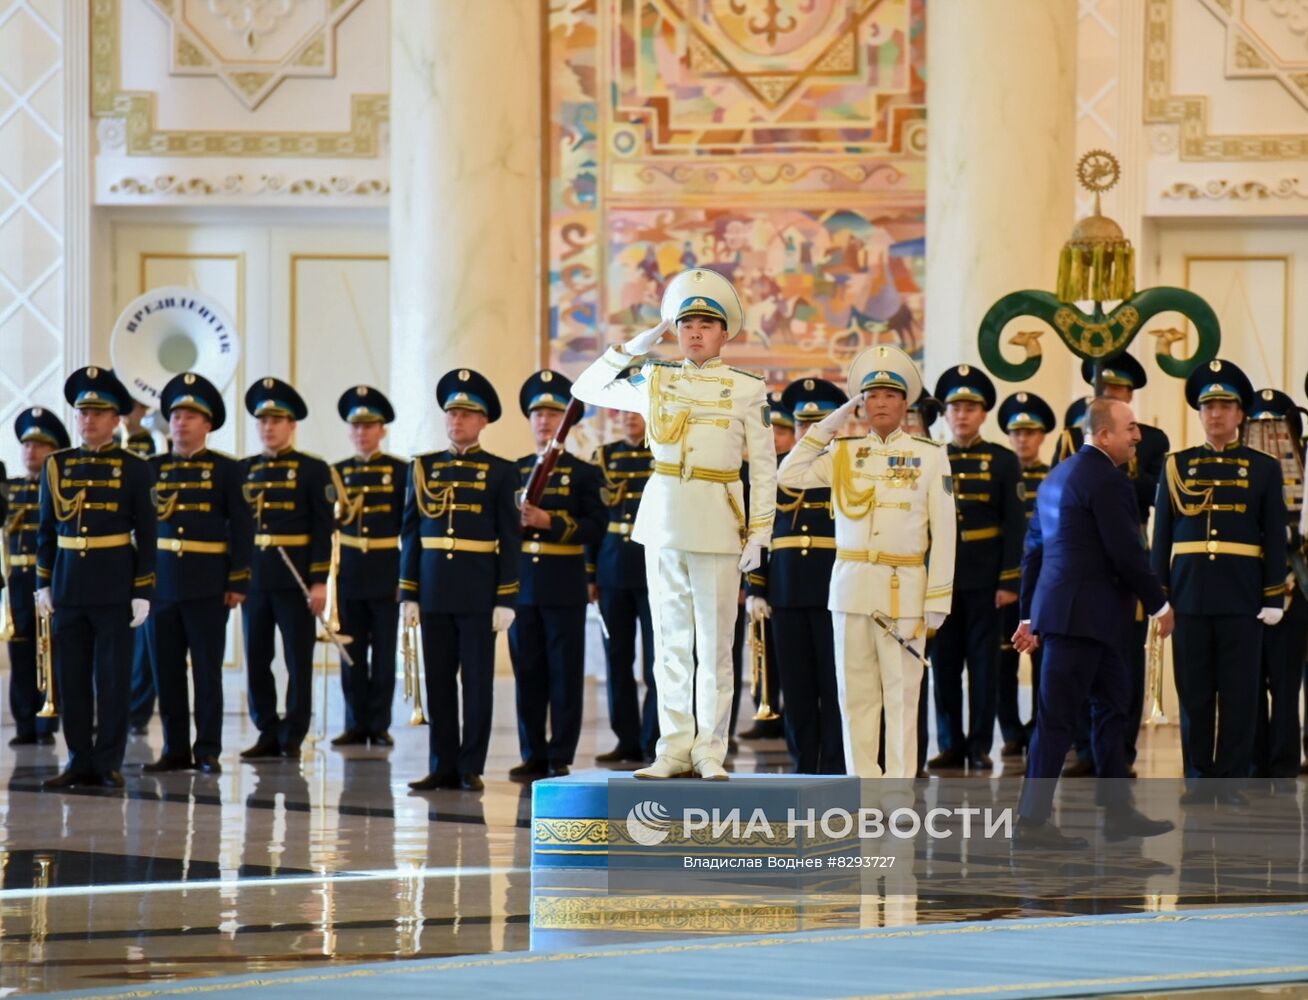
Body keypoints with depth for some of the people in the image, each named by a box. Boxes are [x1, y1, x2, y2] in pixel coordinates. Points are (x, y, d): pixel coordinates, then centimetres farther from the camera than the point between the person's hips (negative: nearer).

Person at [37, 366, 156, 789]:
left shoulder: (133, 469, 0)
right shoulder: (57, 466, 8)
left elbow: (146, 534, -1)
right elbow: (46, 531, 12)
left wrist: (143, 592, -6)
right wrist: (43, 584, 7)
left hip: (114, 588, -3)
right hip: (68, 587, 3)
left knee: (113, 676, -1)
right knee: (71, 677, 5)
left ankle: (109, 762, 4)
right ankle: (80, 759, 12)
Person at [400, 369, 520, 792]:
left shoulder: (500, 472, 1)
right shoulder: (423, 468, 9)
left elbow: (510, 540, -1)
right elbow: (409, 533, 9)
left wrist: (505, 599, -7)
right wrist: (409, 593, 3)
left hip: (478, 592, -3)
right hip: (434, 589, 3)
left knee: (477, 679, 0)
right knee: (438, 680, 5)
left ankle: (471, 767, 4)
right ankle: (442, 766, 9)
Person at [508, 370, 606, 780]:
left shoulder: (583, 473, 2)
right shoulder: (514, 471, 12)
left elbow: (596, 527, -7)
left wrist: (551, 522, -17)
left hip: (564, 587, -3)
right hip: (522, 585, 3)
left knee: (564, 673, -1)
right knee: (528, 673, 4)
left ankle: (560, 758, 2)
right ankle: (532, 756, 10)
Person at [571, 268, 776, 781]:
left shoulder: (747, 390, 2)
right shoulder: (654, 380, 9)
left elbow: (764, 468, 3)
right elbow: (586, 390, 17)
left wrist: (758, 533, -4)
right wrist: (630, 348, 6)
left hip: (717, 525, -3)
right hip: (663, 520, 3)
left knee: (715, 643, -1)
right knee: (670, 641, 5)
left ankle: (710, 751, 4)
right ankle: (674, 748, 9)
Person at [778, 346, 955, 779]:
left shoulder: (929, 456, 2)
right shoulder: (844, 453, 10)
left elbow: (943, 531, 0)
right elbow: (789, 475, -1)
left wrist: (937, 599, -6)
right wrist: (826, 426, 1)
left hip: (904, 590, -3)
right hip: (851, 585, 3)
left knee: (902, 692, -2)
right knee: (855, 691, 5)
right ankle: (863, 782, 10)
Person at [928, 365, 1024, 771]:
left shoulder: (1002, 461, 2)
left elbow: (1015, 525, -1)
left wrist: (1010, 581, -8)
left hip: (984, 580, -2)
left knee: (983, 662, 2)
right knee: (944, 663, 4)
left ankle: (980, 746, 6)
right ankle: (950, 744, 11)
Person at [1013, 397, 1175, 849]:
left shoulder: (1059, 475, 16)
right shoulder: (1107, 480, -14)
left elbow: (1034, 548, 19)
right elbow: (1127, 553, -17)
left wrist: (1030, 613, 23)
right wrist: (1160, 604, -4)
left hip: (1062, 607, 10)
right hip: (1084, 613, -10)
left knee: (1113, 705, 17)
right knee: (1058, 717, -6)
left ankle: (1118, 812, 21)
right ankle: (1032, 821, -3)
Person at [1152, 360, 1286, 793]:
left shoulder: (1264, 469, 5)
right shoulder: (1177, 467, 8)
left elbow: (1275, 538, 3)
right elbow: (1162, 535, 8)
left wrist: (1274, 598, -3)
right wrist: (1159, 595, 2)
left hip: (1242, 598, -1)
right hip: (1190, 595, 1)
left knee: (1238, 692, 0)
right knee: (1194, 692, 4)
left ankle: (1232, 780, 5)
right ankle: (1198, 778, 11)